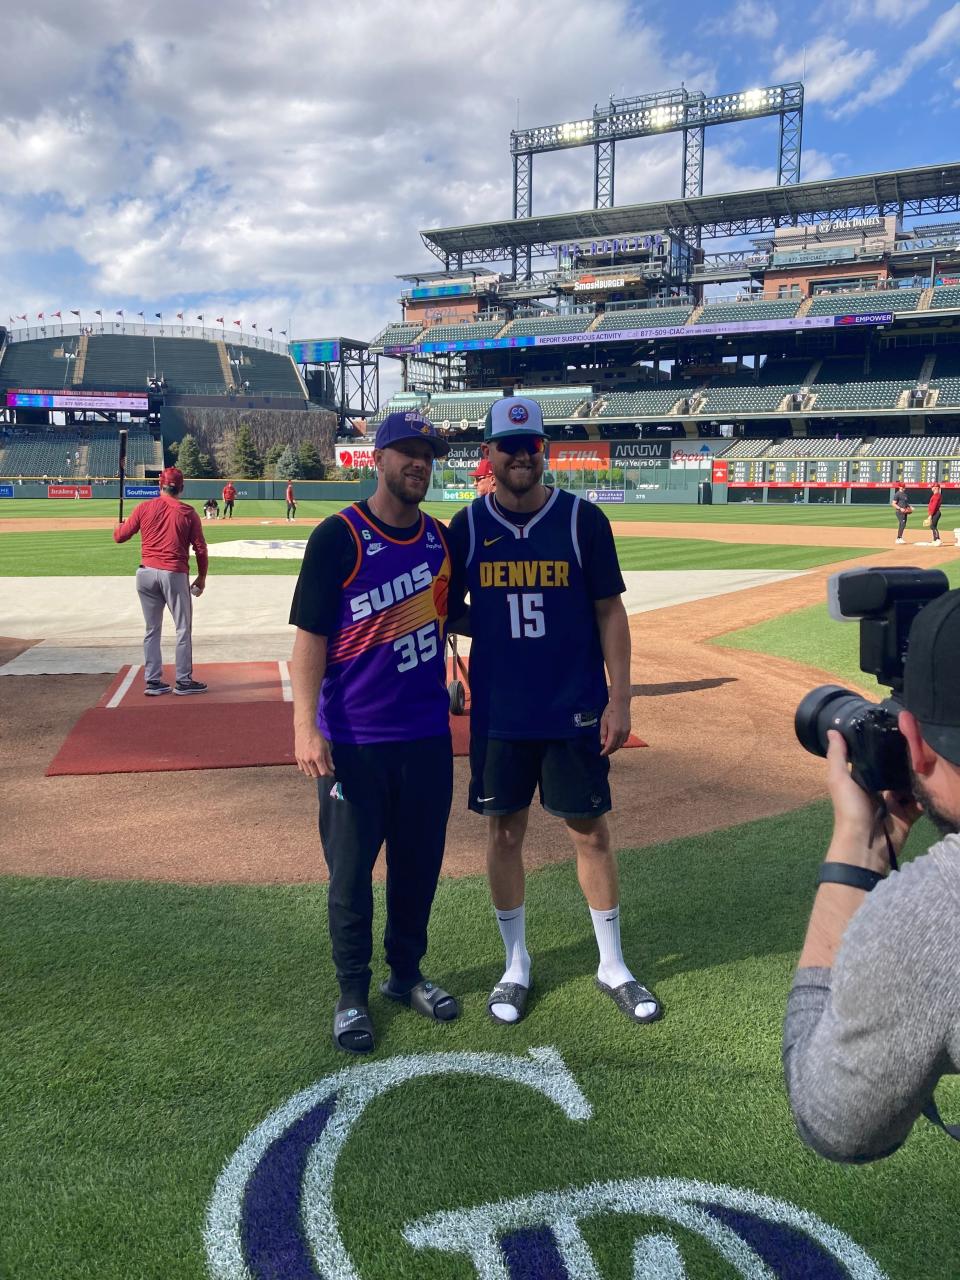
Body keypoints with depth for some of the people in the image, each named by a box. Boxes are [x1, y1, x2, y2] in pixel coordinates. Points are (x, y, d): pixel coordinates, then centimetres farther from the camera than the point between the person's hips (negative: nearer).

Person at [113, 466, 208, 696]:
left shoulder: (144, 508, 3)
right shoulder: (188, 513, -2)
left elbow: (119, 536, 6)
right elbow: (200, 548, -3)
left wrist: (119, 526, 30)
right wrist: (202, 577, 10)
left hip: (146, 573, 3)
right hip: (175, 574, -3)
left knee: (152, 630, 12)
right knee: (183, 629, 7)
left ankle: (153, 681, 14)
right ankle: (183, 681, 8)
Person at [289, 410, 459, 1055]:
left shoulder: (441, 538, 8)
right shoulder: (339, 537, -8)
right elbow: (311, 637, -10)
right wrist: (306, 727, -18)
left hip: (428, 735, 5)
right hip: (353, 740, -5)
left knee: (420, 861, 15)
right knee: (351, 868, 6)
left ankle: (407, 973, 34)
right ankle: (353, 994, 24)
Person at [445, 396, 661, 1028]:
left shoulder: (582, 519, -3)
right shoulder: (468, 526, 1)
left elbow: (610, 613, -1)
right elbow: (447, 610, 10)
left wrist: (620, 698, -6)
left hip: (575, 710, -1)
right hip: (498, 713, 1)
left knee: (591, 833, 8)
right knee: (504, 834, 10)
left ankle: (613, 966, 26)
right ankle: (516, 966, 28)